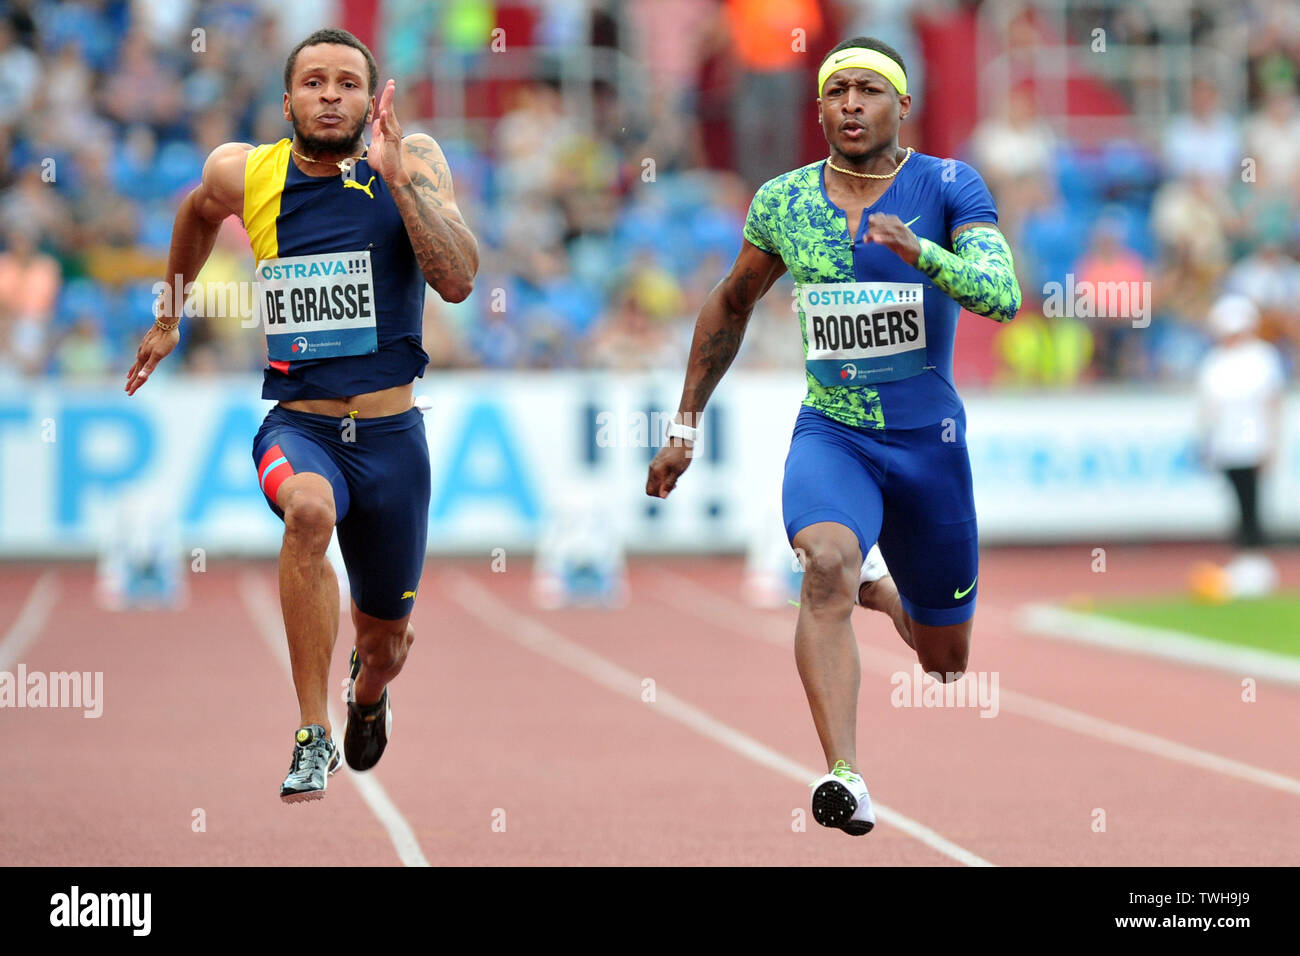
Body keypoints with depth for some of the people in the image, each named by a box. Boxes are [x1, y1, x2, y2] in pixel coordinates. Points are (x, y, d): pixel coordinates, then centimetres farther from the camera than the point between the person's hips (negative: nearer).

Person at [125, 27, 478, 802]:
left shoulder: (413, 162, -8)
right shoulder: (242, 174, -3)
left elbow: (459, 281, -22)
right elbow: (199, 214, 22)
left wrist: (396, 176, -28)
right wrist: (169, 315, 30)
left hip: (390, 431, 1)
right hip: (296, 425, -1)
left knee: (386, 639, 16)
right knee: (310, 510, -37)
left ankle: (368, 690, 57)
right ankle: (313, 736, -27)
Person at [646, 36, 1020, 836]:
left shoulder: (948, 187, -7)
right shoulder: (783, 201, 1)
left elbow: (1003, 297, -22)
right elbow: (731, 305, 17)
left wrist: (922, 252, -39)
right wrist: (685, 427, 17)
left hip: (928, 440, 0)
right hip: (830, 433, 0)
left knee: (946, 663, 12)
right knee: (826, 562, -33)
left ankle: (880, 588, 49)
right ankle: (845, 778, -39)